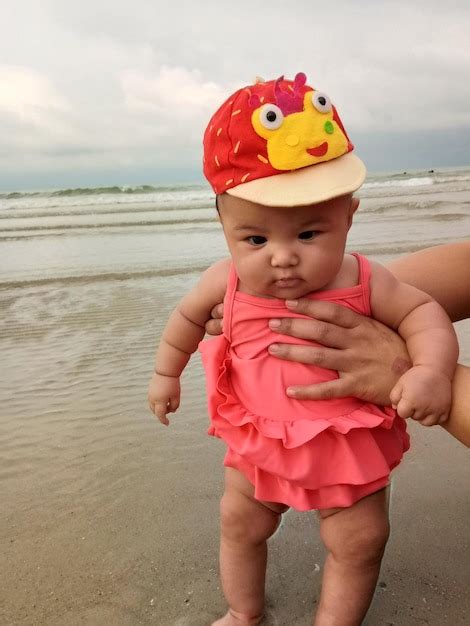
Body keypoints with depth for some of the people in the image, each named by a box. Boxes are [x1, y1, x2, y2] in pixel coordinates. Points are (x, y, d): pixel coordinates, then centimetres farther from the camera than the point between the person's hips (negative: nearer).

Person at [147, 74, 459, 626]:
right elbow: (188, 316, 1)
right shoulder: (227, 282, -17)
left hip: (348, 441, -1)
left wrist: (431, 370, -31)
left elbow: (422, 312, -12)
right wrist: (166, 374, 12)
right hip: (259, 437, 2)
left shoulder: (363, 283, -22)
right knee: (239, 523, 18)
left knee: (359, 540, 8)